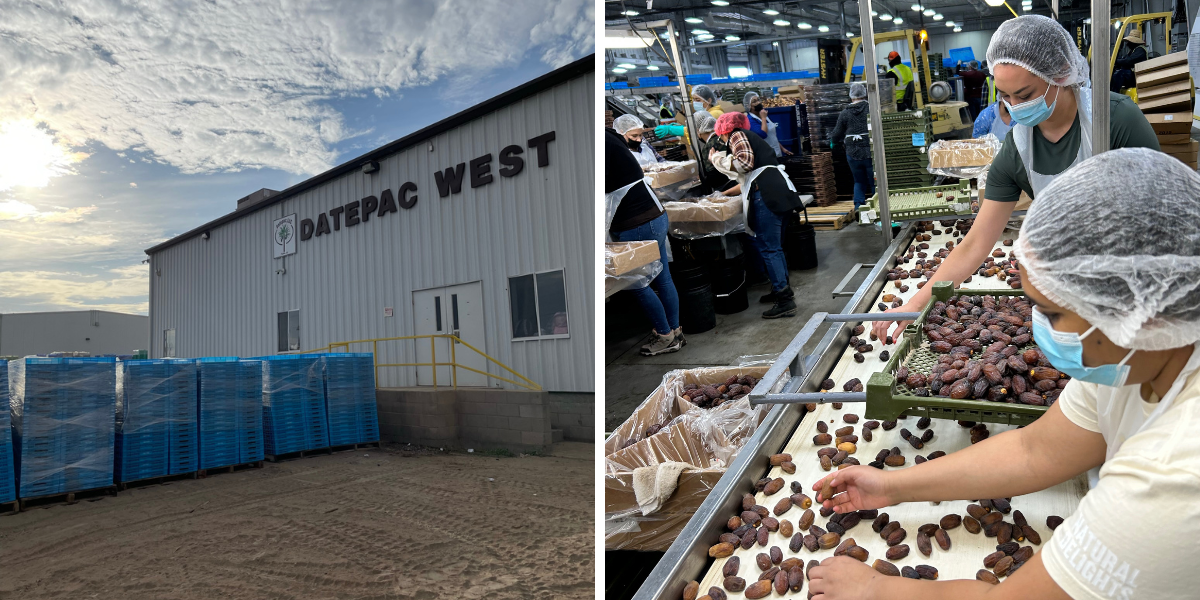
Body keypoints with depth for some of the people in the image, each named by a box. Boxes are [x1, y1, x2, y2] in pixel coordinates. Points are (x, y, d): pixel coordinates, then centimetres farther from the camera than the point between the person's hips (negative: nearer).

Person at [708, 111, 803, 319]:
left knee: (768, 248, -9)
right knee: (774, 246, 18)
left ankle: (785, 301, -9)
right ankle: (782, 289, 26)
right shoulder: (750, 137, 30)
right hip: (777, 190, 10)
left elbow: (745, 162, -14)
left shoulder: (736, 136, 4)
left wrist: (718, 159, 0)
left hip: (766, 193, -10)